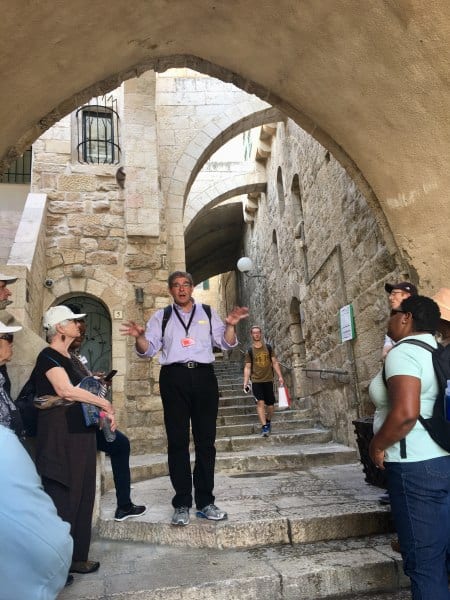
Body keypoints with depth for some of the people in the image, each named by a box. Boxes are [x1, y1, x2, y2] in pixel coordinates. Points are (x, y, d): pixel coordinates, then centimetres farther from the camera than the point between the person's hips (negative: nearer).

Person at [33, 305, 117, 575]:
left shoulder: (69, 358, 16)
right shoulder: (49, 356, -13)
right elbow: (65, 390, -28)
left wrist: (104, 411, 4)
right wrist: (104, 403, -19)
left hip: (79, 434, 9)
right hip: (60, 436, -9)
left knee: (82, 496, 13)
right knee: (60, 499, 1)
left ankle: (75, 557, 25)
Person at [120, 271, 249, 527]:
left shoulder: (208, 313, 13)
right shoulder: (161, 316, 12)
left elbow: (226, 343, 8)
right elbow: (148, 350, 7)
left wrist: (231, 325, -11)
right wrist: (140, 336, -13)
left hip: (203, 376, 1)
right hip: (173, 378, 0)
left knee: (206, 440, 5)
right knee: (178, 441, 3)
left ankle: (205, 502, 15)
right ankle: (182, 504, 12)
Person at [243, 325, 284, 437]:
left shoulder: (268, 348, 5)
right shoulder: (249, 351, 2)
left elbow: (275, 362, 8)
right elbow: (247, 368, 2)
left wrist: (280, 376, 0)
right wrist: (245, 383, -5)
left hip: (268, 380, 2)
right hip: (256, 381, -2)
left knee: (270, 405, 6)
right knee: (260, 403, -14)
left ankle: (268, 422, 32)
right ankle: (264, 427, -11)